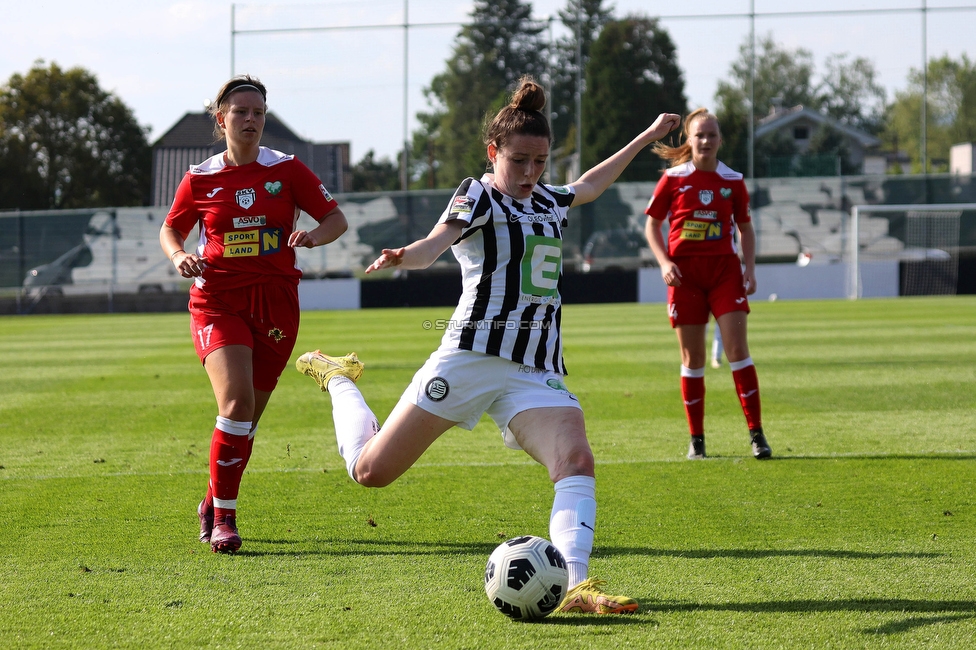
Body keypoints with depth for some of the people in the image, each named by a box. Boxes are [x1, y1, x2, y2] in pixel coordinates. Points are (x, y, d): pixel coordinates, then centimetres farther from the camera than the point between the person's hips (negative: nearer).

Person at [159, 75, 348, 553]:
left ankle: (214, 503, 31)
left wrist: (313, 235, -18)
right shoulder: (200, 179, 2)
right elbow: (170, 229, 16)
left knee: (248, 416, 8)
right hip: (218, 301, -2)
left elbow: (336, 218, 4)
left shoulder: (286, 170, 1)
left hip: (275, 304, 2)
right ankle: (222, 517, -12)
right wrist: (179, 257, -6)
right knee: (236, 400, -22)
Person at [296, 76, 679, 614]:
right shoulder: (478, 196, -3)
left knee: (576, 461, -24)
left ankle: (573, 589, -35)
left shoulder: (547, 201, 18)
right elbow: (434, 245, -23)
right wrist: (400, 257, -46)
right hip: (473, 359, -5)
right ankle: (337, 378, 32)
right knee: (370, 470, 1)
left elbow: (590, 185, 41)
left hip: (538, 373, 5)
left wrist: (648, 137, 48)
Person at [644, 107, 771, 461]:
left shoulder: (732, 181, 5)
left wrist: (749, 268, 3)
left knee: (737, 348, -9)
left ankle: (756, 432, -5)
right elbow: (652, 224, 6)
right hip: (685, 272, -1)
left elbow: (745, 228, 15)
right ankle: (696, 439, 11)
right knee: (692, 357, 2)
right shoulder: (673, 179, 1)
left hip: (724, 269, 1)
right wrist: (664, 262, -8)